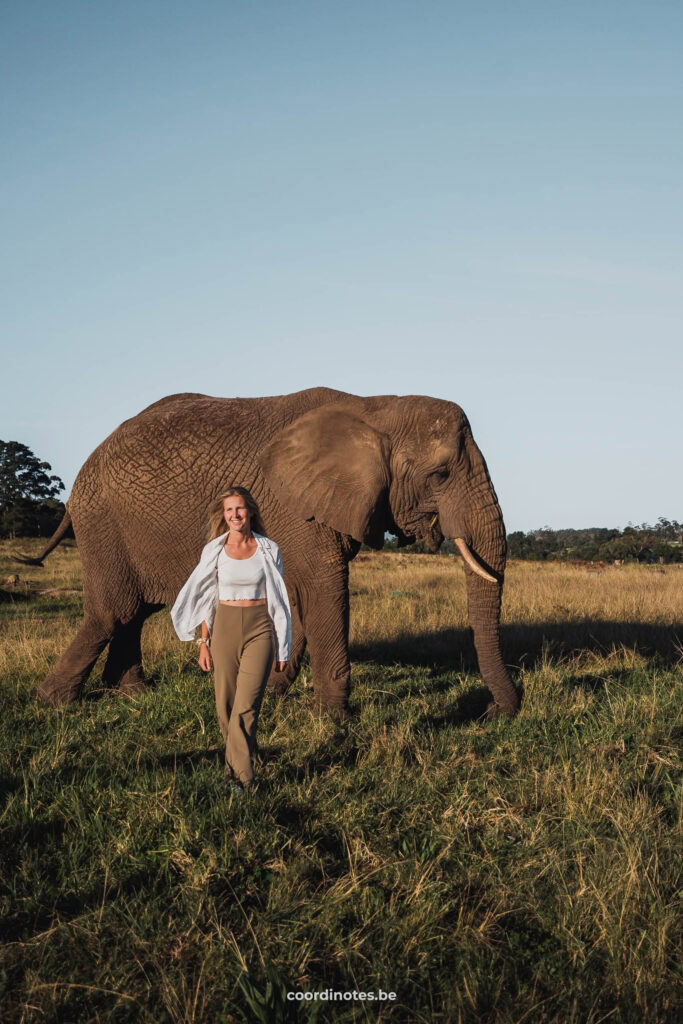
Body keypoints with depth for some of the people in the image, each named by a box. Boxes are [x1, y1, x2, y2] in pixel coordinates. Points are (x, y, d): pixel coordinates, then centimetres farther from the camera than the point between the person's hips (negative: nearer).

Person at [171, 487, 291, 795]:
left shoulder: (268, 550, 3)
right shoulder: (213, 550, 4)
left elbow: (278, 599, 7)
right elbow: (206, 599, 9)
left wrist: (282, 646, 6)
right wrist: (204, 642, 3)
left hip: (259, 630, -2)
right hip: (224, 628, 2)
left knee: (246, 705, -11)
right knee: (225, 705, 5)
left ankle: (238, 775, -6)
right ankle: (241, 757, 28)